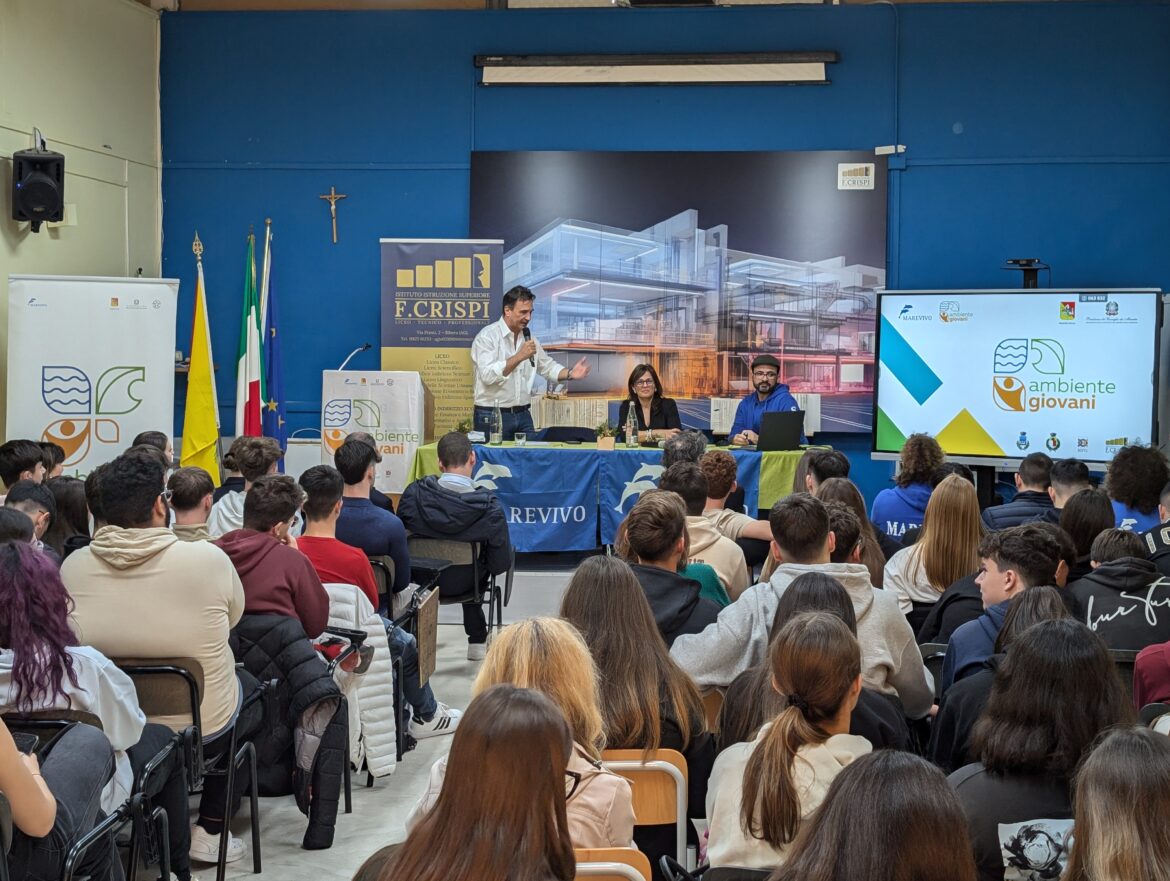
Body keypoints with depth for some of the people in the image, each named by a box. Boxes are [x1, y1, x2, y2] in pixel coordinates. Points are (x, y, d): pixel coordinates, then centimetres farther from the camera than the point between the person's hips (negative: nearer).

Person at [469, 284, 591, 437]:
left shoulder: (528, 337, 11)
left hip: (523, 415, 6)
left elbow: (548, 367, 19)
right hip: (491, 416, -6)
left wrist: (570, 373, 0)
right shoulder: (487, 336, -10)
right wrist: (519, 356, -26)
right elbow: (488, 375, -23)